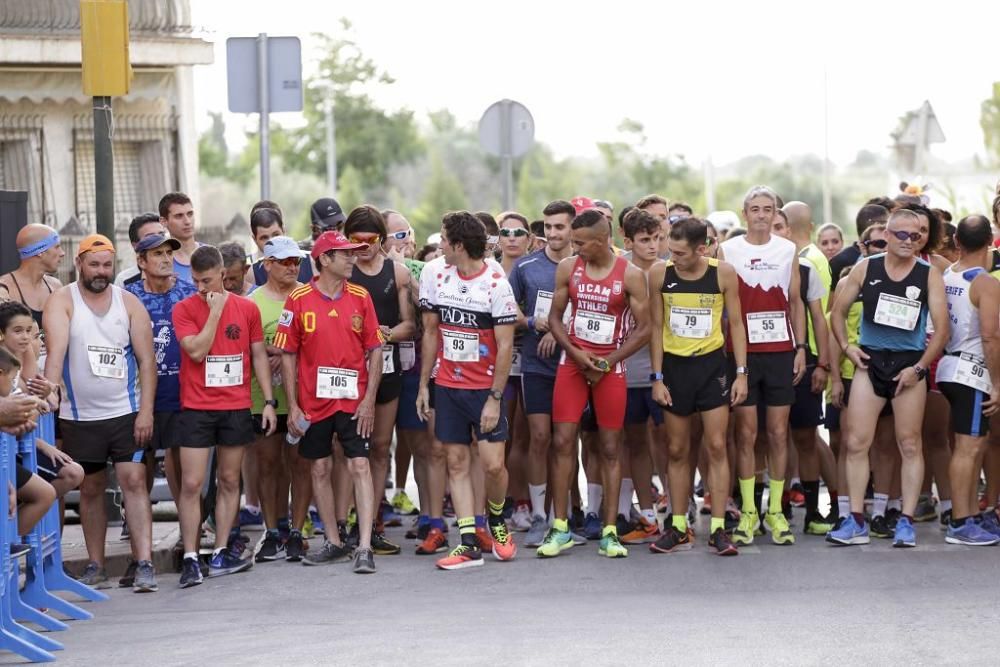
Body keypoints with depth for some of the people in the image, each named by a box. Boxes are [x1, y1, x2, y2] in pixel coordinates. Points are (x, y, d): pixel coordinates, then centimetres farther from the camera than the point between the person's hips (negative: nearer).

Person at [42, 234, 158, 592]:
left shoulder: (129, 303, 2)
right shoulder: (62, 301, -4)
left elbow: (146, 360, 0)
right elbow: (56, 351, -19)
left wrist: (146, 411, -9)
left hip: (127, 413, 0)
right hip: (79, 415, 0)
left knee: (134, 482, -8)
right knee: (90, 489, 10)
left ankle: (145, 565, -11)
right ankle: (95, 566, 19)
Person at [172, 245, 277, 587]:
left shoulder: (247, 308, 5)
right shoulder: (184, 309, -3)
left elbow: (258, 355, 10)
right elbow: (196, 350, -15)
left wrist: (269, 401, 5)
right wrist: (215, 311, -14)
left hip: (236, 408, 3)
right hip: (196, 408, -3)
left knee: (229, 481, 8)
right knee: (191, 484, -7)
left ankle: (221, 554, 15)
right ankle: (190, 559, -4)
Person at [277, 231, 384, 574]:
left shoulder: (360, 297, 1)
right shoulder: (299, 300, -3)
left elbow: (375, 349, 3)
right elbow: (288, 354, -1)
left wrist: (369, 399, -5)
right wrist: (292, 407, -4)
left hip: (353, 400, 0)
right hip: (313, 401, 0)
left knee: (360, 467, -7)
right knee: (320, 469, 8)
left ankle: (364, 547, -9)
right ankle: (334, 542, 21)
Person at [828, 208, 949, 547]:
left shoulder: (929, 275, -2)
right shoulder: (865, 269, 2)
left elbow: (942, 328, -4)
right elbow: (838, 311, 11)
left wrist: (919, 367, -9)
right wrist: (846, 346, -2)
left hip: (909, 363, -1)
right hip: (870, 362, 1)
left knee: (910, 445, 3)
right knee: (856, 442, -3)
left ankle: (906, 522, 9)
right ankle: (856, 521, 3)